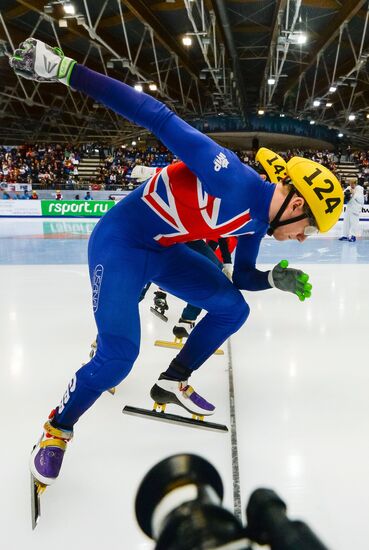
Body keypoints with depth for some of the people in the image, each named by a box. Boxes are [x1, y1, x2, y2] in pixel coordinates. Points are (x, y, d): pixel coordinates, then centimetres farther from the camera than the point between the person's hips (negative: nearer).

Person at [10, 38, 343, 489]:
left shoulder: (254, 222, 1)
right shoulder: (232, 177, -27)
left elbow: (242, 277, 15)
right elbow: (159, 118, -29)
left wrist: (277, 278, -7)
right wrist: (66, 70, -32)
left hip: (164, 252, 9)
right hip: (120, 241, -9)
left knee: (233, 308, 8)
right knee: (118, 355, -19)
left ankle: (174, 382, 22)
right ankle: (57, 430, 7)